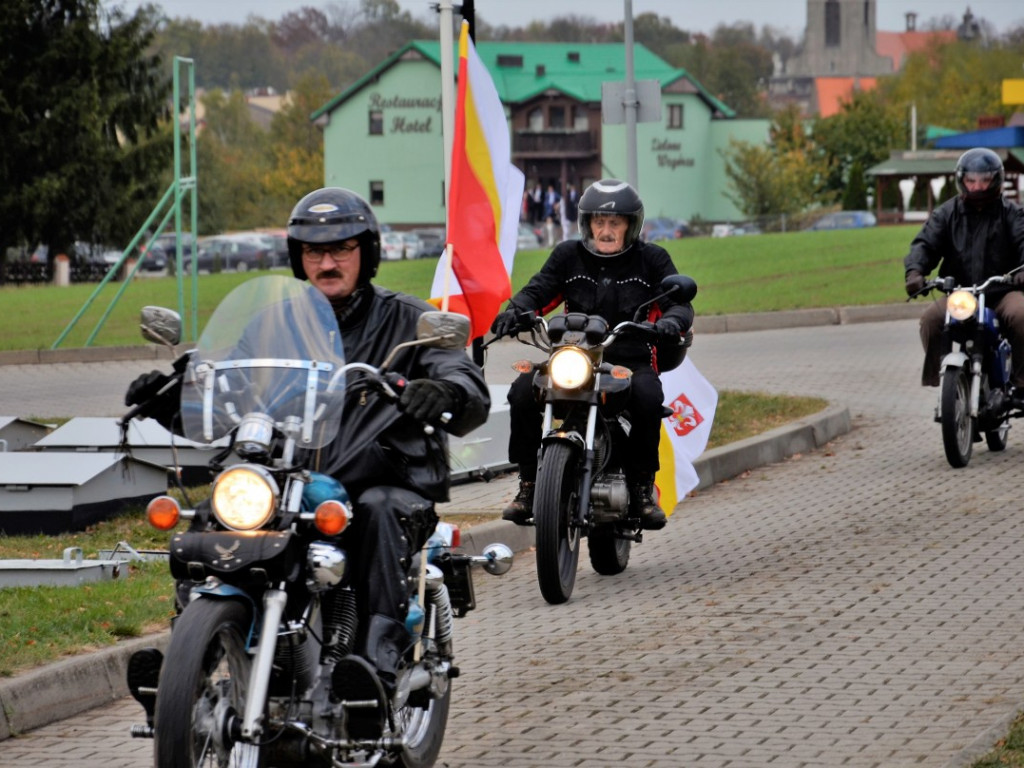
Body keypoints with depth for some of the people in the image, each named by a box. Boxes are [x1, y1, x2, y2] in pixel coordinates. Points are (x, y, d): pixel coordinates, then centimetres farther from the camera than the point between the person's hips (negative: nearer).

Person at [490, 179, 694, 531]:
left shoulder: (652, 259, 8)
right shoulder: (568, 255, 12)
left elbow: (680, 302, -1)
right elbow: (538, 290, 4)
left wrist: (672, 320, -26)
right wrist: (514, 311, -20)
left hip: (631, 361, -2)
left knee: (647, 395, -36)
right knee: (524, 390, -25)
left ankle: (642, 485, -18)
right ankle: (528, 483, -13)